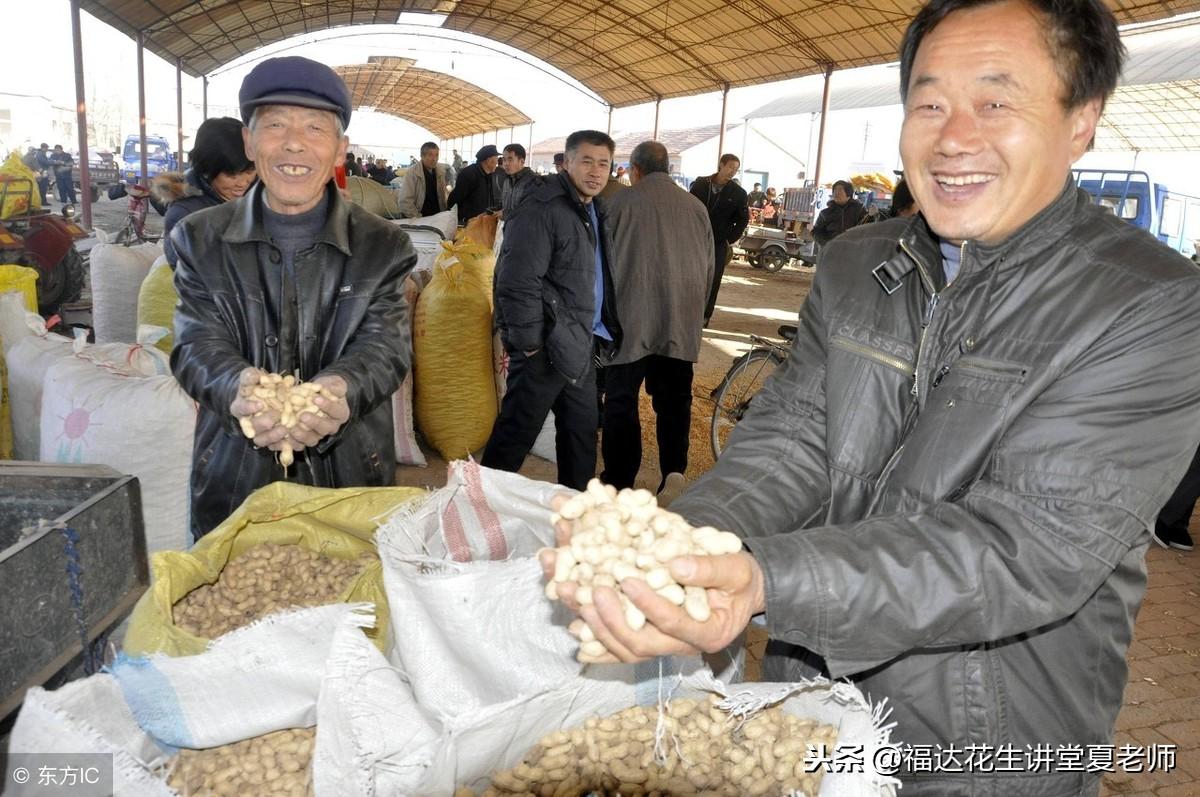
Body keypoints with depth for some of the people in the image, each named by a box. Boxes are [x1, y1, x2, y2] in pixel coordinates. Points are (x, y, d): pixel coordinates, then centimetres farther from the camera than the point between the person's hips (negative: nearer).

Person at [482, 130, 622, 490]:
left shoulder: (594, 210, 14)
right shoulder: (542, 208, -15)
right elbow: (518, 282, -21)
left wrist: (604, 335, 15)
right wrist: (529, 344, -20)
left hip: (581, 347, 9)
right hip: (546, 347, -9)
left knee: (582, 433, 17)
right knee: (516, 433, 1)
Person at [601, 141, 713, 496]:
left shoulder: (622, 201, -3)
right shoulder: (697, 207, 8)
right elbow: (708, 269, 13)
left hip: (630, 320, -3)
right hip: (683, 325, 3)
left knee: (621, 401, 7)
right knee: (674, 401, 11)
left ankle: (619, 480, 11)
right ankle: (674, 474, 5)